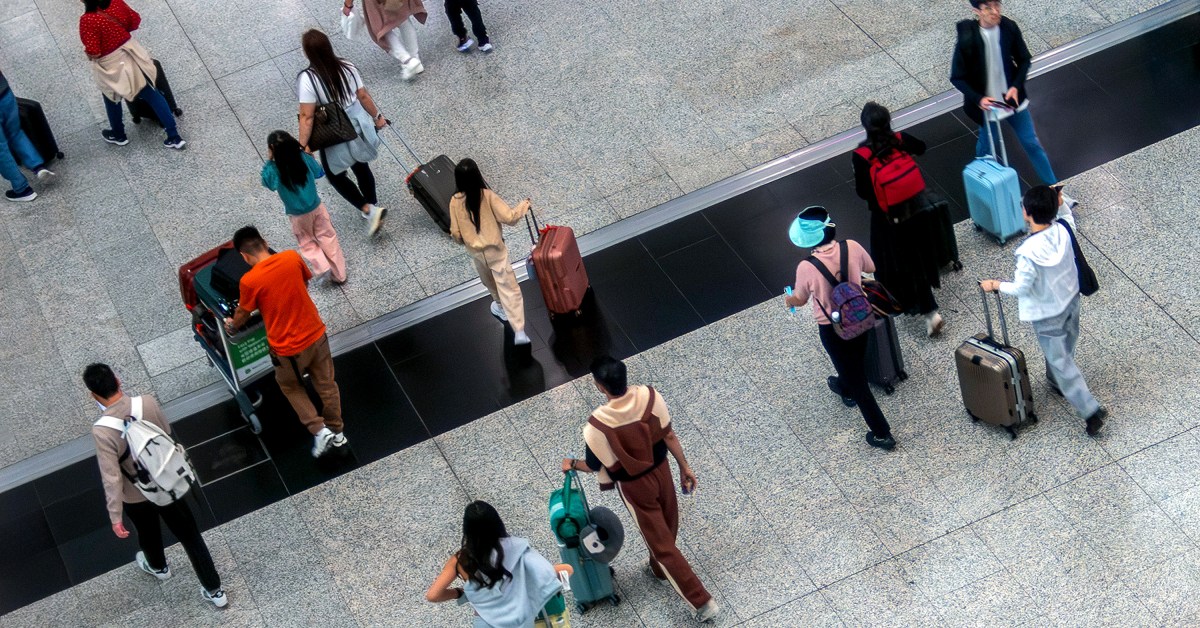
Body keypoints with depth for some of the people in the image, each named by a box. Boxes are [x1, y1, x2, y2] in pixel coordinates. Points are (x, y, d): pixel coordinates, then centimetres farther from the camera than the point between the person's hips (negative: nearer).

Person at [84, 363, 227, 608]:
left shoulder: (101, 431, -31)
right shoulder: (148, 402, -20)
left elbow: (111, 478, -27)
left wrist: (115, 516, -18)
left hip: (136, 496, -2)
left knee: (149, 534, 29)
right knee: (190, 534, 16)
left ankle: (158, 567, 60)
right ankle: (214, 590, 25)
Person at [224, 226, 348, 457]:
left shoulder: (249, 281, -21)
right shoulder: (292, 257, -11)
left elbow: (243, 314, -3)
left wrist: (231, 326, 20)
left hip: (289, 347, -4)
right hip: (316, 334, 4)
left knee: (290, 386, 26)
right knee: (326, 384, 24)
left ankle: (319, 430, 16)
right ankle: (336, 432, 40)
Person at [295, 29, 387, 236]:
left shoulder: (307, 79, -26)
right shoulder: (347, 67, -12)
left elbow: (307, 117, -25)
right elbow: (363, 96, -2)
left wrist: (303, 145, -20)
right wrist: (377, 117, 13)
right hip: (358, 127, 5)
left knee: (335, 175, 19)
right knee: (361, 167, 26)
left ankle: (369, 210, 7)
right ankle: (373, 207, 42)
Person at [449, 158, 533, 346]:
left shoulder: (455, 201, -14)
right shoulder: (487, 196, -19)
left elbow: (456, 232, -6)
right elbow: (509, 217, -19)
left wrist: (461, 241, 16)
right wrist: (524, 206, -1)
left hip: (475, 251, 3)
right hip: (495, 249, -3)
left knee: (490, 282, 31)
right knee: (509, 288, -1)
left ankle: (501, 307, 55)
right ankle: (519, 331, -7)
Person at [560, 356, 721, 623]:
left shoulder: (597, 424, -34)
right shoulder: (649, 396, -23)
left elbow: (595, 466, -16)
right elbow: (669, 436, -9)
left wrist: (572, 464, 6)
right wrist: (685, 467, 6)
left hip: (635, 486, -5)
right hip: (661, 470, 5)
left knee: (661, 542, 12)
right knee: (668, 527, 30)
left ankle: (702, 602, 18)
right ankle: (659, 570, 60)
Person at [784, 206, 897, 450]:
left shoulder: (806, 267, -29)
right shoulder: (852, 247, -20)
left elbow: (801, 300, -9)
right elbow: (871, 268, 2)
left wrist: (789, 300, 14)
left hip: (832, 328, -4)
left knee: (856, 377, 11)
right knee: (855, 361, 34)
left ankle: (882, 433, 19)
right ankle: (846, 390, 65)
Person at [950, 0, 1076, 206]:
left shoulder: (1009, 27, -14)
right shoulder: (967, 39, -24)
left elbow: (1024, 59, 0)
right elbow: (957, 78, -14)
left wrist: (1016, 86, -14)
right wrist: (978, 99, -25)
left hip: (1012, 98, 3)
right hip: (986, 104, -2)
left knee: (1032, 144, 11)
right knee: (986, 150, 19)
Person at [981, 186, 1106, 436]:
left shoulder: (1028, 251, -36)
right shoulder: (1062, 230, -17)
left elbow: (1021, 288, -24)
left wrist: (995, 285, -7)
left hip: (1048, 313, -7)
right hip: (1071, 299, 7)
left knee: (1060, 361, 8)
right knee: (1065, 350, 30)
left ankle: (1091, 410, 10)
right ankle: (1057, 383, 55)